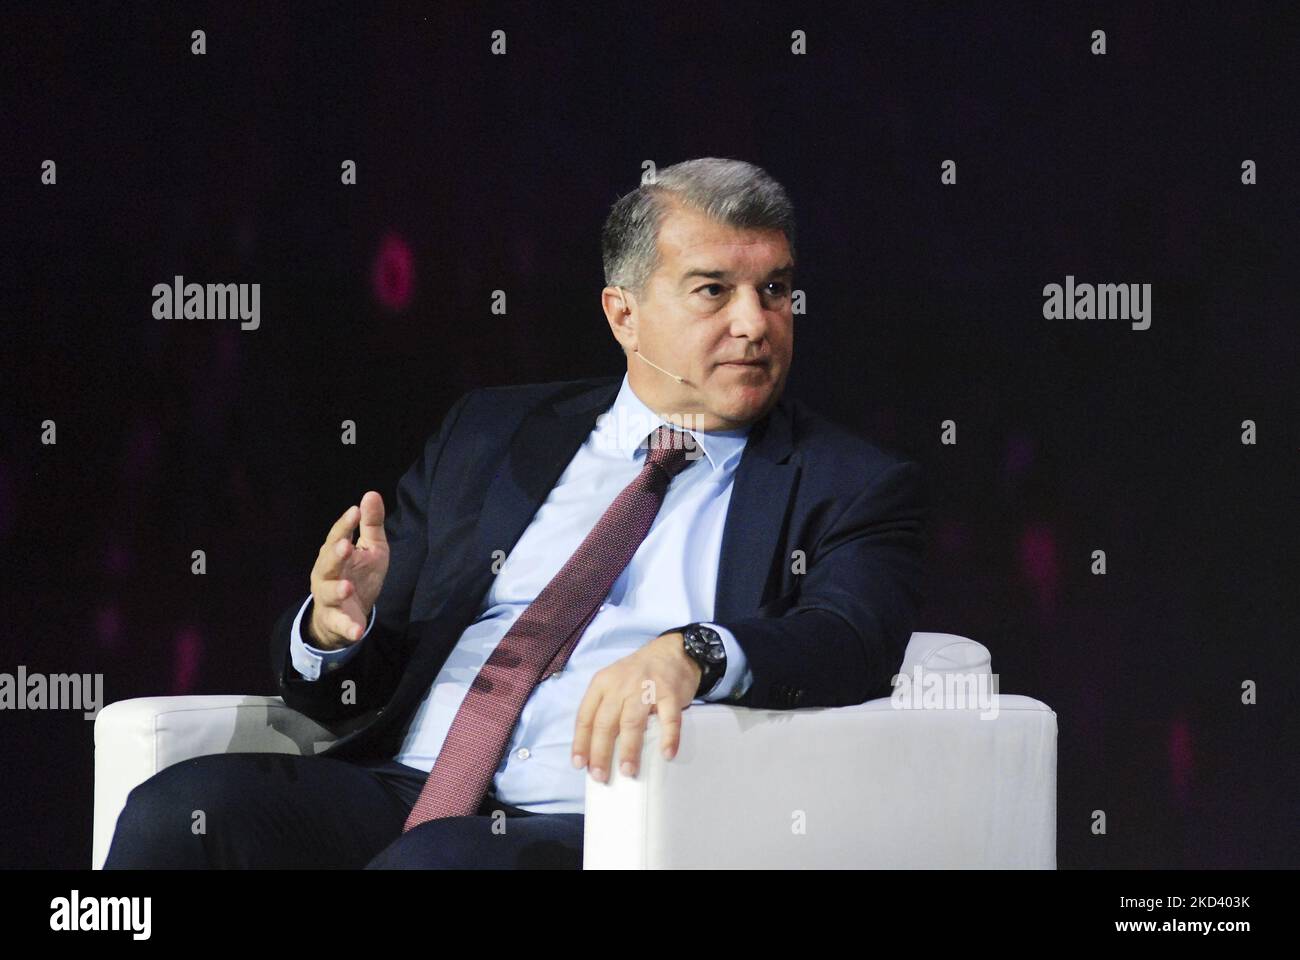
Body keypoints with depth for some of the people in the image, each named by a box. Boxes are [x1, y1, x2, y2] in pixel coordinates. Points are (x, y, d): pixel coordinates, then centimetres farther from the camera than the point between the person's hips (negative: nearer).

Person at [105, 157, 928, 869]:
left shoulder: (854, 489, 12)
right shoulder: (489, 436, 21)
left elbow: (852, 643, -10)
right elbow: (342, 691, 21)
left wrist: (690, 653, -30)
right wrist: (335, 625, -4)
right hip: (397, 794, 4)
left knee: (439, 863, -36)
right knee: (181, 808, -25)